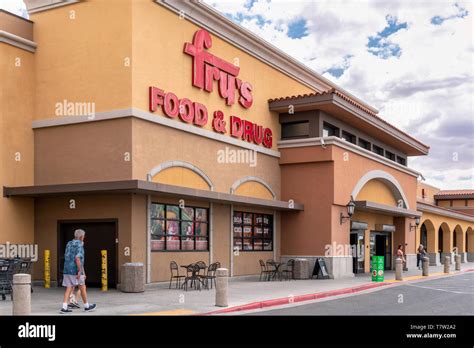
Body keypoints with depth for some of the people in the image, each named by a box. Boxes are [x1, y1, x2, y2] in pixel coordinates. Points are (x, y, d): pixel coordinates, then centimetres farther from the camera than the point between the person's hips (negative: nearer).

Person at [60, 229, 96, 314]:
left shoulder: (69, 244, 12)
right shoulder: (79, 245, -12)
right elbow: (77, 258, -22)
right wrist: (80, 271, -22)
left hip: (67, 270, 7)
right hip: (75, 270, -7)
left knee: (69, 289, 6)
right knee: (82, 288, 8)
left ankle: (64, 308, -4)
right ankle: (86, 306, 20)